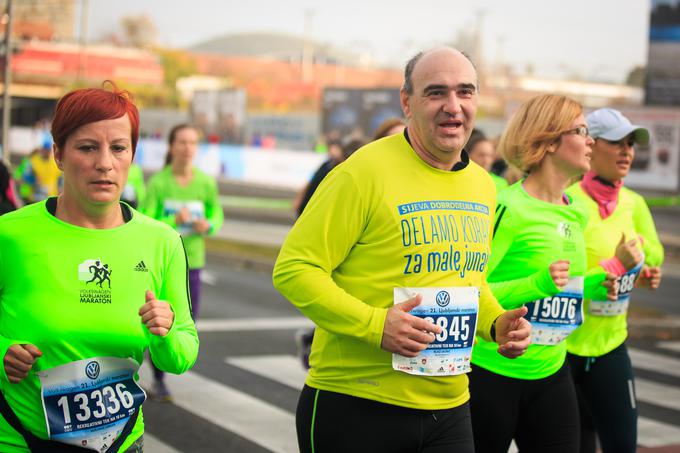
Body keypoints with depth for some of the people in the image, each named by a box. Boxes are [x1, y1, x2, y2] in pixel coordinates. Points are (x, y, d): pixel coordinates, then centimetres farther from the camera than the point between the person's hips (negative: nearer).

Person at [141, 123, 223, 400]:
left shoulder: (206, 183, -3)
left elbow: (217, 216, 9)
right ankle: (158, 380, 21)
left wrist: (208, 226, -13)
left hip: (191, 260, 3)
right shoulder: (157, 183, -11)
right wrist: (173, 221, -27)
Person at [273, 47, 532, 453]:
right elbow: (293, 268, -15)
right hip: (355, 408, -6)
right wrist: (374, 324, -24)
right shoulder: (366, 172, -14)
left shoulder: (483, 186, 9)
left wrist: (495, 321, 4)